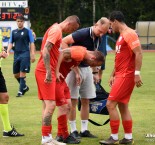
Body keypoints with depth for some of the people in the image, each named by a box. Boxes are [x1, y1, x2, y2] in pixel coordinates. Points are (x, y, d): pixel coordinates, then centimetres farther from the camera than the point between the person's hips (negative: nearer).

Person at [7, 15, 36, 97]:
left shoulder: (28, 31, -1)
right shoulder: (14, 32, 11)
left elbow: (32, 43, -2)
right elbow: (11, 43, 13)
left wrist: (32, 54, -10)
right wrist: (8, 52, -4)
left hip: (25, 54, -5)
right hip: (16, 55, 5)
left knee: (22, 73, -9)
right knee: (16, 74, 8)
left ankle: (21, 91, -3)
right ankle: (24, 87, 29)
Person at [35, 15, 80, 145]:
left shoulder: (57, 30, 18)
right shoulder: (56, 30, -12)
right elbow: (45, 51, -22)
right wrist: (48, 73, -26)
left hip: (47, 72, 11)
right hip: (45, 72, -11)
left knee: (48, 105, 12)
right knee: (50, 105, -11)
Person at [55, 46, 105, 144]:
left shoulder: (82, 51, 9)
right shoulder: (80, 54, -21)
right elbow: (62, 53, -29)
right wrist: (57, 72, -31)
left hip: (61, 78, 10)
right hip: (56, 77, -10)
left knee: (68, 106, 12)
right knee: (63, 106, -7)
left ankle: (60, 135, 18)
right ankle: (65, 136, 2)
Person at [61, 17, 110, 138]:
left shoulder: (97, 38, 5)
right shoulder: (83, 34, -19)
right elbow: (64, 42, -23)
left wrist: (95, 72, 16)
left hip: (87, 68, 8)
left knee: (86, 101, 8)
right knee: (73, 100, -2)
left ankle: (84, 130, 15)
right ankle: (73, 130, 5)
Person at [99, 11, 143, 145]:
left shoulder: (129, 34, -13)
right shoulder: (121, 36, 18)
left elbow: (138, 53, -21)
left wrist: (137, 73, -25)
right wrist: (113, 75, 21)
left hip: (126, 75, -10)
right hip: (121, 75, 10)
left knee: (110, 104, -10)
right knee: (123, 106, 11)